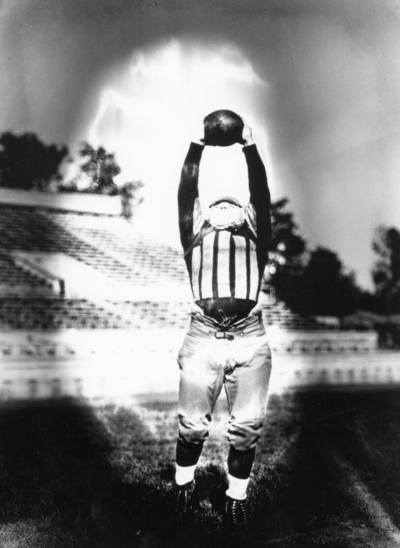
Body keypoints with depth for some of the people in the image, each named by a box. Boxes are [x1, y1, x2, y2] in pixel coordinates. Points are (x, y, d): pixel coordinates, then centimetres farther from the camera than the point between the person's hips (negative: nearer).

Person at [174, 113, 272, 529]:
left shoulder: (255, 239, 22)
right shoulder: (195, 238, 20)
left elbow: (261, 193, 18)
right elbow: (187, 191, 17)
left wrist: (249, 145, 22)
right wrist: (198, 143, 22)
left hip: (250, 341, 1)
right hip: (204, 337, -1)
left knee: (247, 428, 3)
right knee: (192, 425, 5)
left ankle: (237, 497, 21)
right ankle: (183, 482, 30)